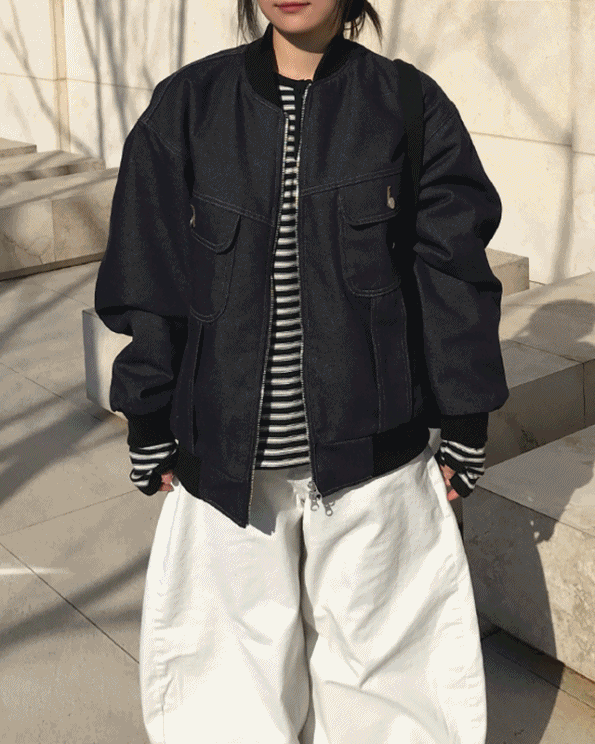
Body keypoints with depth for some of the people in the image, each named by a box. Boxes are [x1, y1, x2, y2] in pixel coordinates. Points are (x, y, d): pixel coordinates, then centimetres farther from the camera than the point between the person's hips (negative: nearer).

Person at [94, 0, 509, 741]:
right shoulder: (187, 107, -2)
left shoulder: (409, 106, -4)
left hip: (368, 443, 0)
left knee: (370, 638, 15)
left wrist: (465, 426, 3)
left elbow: (453, 273, 0)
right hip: (227, 450, 1)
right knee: (241, 642, 15)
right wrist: (150, 429, 3)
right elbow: (148, 277, 1)